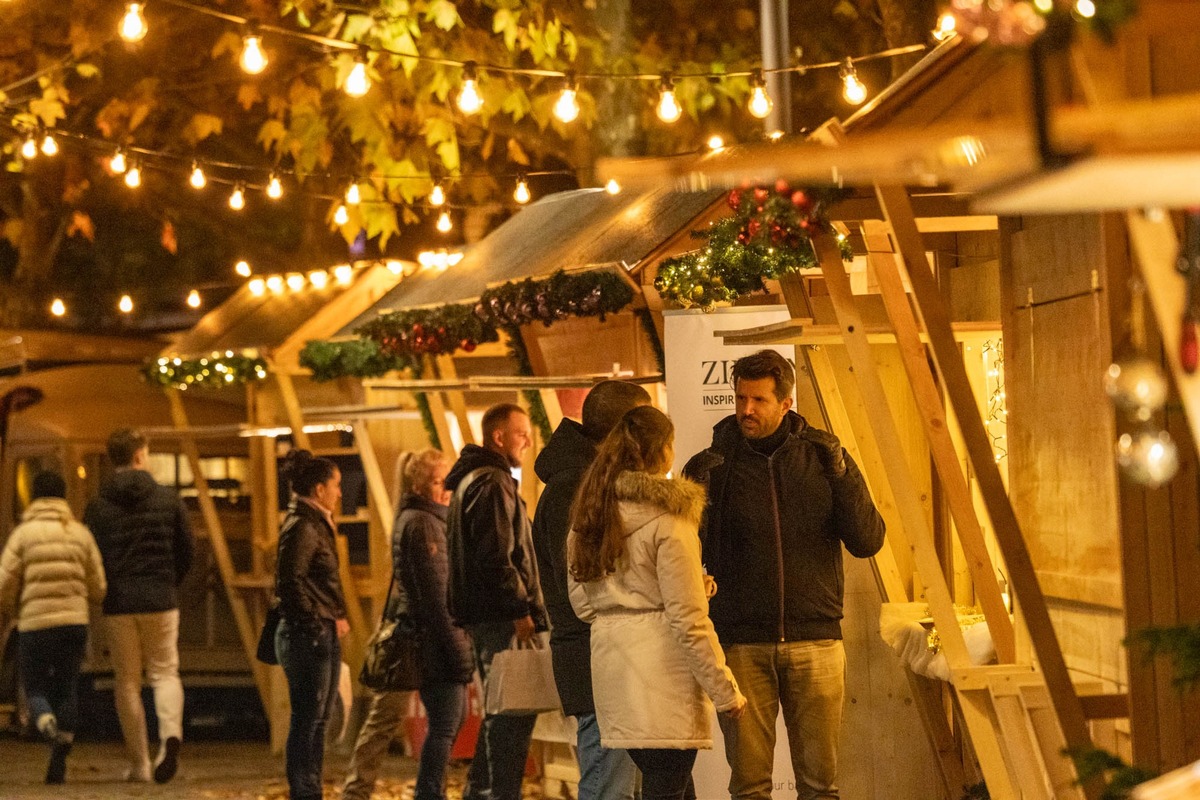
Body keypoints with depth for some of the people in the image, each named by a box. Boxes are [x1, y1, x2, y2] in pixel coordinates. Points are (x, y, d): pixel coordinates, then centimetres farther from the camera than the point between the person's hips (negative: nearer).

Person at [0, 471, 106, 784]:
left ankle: (49, 729, -23)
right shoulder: (81, 534, 4)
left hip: (34, 624, -2)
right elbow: (98, 589, 4)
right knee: (66, 689, 15)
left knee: (36, 690, 9)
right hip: (74, 621, 2)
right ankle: (59, 759, 12)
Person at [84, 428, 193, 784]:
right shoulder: (168, 499, 0)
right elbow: (186, 552, 3)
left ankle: (139, 765, 8)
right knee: (165, 673, 11)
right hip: (161, 601, 0)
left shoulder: (97, 507, -2)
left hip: (117, 604, 0)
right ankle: (170, 734, -18)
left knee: (127, 683, 9)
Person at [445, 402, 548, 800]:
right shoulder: (491, 484, -13)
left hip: (485, 615, 11)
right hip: (499, 617, -11)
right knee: (514, 711, -9)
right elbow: (495, 557, -21)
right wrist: (520, 609, -17)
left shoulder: (473, 479, 20)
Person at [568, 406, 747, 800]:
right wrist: (725, 691, -9)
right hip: (662, 667, -7)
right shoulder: (667, 517, -11)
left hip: (610, 664, 7)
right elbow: (688, 618, -14)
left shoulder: (588, 515, 10)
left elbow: (581, 601, 15)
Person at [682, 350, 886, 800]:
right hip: (741, 644, -1)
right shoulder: (713, 465, 2)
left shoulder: (822, 457, 5)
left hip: (814, 641, 1)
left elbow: (867, 542, 1)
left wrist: (841, 477, -12)